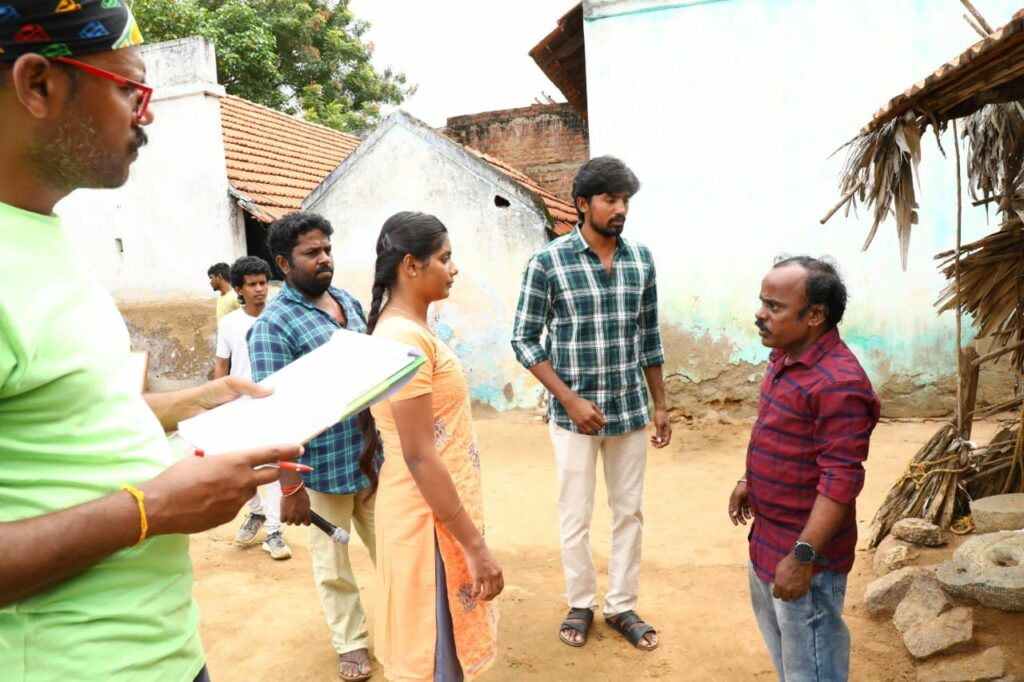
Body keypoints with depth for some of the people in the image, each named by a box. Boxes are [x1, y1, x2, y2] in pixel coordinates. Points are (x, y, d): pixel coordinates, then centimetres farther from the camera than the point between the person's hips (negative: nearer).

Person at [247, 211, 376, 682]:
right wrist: (290, 486, -18)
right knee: (333, 565, 13)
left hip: (374, 459, 6)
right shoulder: (273, 324, -13)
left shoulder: (349, 302, 7)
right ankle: (351, 643, 34)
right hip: (322, 468, -5)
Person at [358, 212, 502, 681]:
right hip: (431, 517, -9)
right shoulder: (405, 337, -23)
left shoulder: (405, 329, 8)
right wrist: (475, 544, -20)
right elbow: (419, 457, -24)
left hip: (436, 510, 9)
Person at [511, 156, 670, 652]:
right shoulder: (548, 262, -11)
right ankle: (581, 604, 32)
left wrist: (660, 405, 10)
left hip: (631, 410, 4)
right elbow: (525, 340, -9)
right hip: (574, 413, -3)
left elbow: (649, 338, 9)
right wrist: (570, 399, -16)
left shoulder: (641, 258, 1)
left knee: (629, 512, 14)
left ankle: (622, 606, 32)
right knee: (575, 517, 10)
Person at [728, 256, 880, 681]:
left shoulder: (839, 383, -27)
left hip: (803, 550, -9)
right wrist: (749, 480, 19)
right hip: (767, 536, 9)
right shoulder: (785, 357, 3)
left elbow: (840, 481, -27)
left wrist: (804, 557, -26)